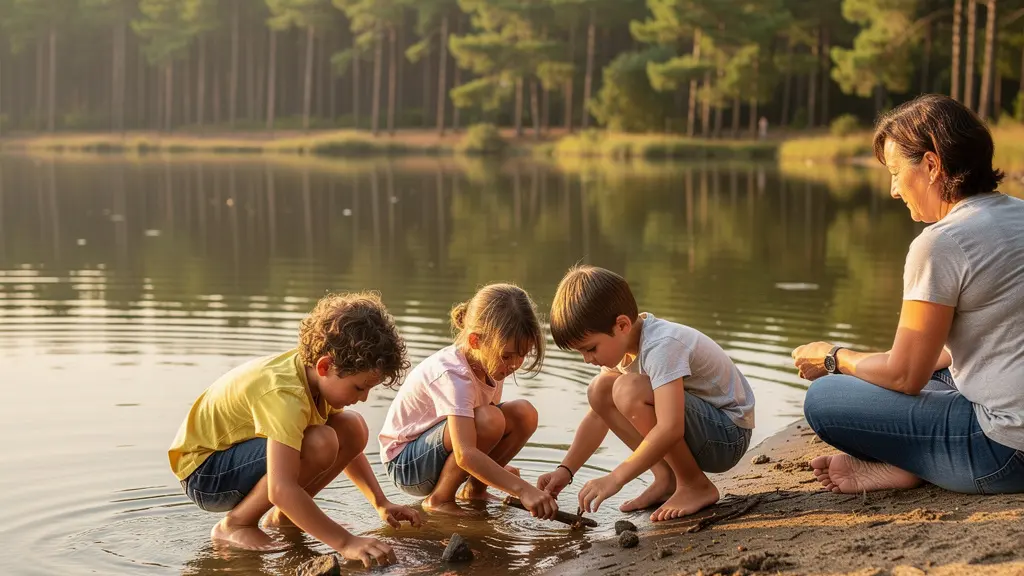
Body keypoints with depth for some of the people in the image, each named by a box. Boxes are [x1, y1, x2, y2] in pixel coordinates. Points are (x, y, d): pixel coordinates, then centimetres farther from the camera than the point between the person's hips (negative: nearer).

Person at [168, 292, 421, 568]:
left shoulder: (317, 375, -6)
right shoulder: (284, 394, -34)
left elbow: (348, 445, 11)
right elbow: (281, 490, -43)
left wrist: (382, 504, 0)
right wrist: (346, 542, -42)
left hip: (239, 450, 9)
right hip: (203, 472, -9)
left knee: (354, 429, -4)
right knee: (318, 443, -31)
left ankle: (282, 516, 8)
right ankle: (236, 524, -14)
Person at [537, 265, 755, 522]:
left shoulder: (662, 345, -27)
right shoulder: (620, 343, 1)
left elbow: (670, 428, -38)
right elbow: (598, 415, 7)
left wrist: (616, 478, -35)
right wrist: (565, 469, -4)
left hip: (729, 435, -9)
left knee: (629, 391, -29)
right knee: (600, 390, 0)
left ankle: (696, 486, -14)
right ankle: (666, 478, 1)